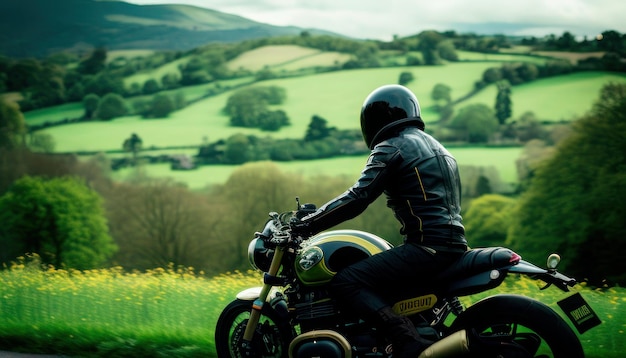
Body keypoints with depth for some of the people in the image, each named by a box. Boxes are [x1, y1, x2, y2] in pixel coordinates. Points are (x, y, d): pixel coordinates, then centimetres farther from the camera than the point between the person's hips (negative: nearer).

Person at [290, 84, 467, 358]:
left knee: (346, 282, -13)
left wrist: (305, 225, -10)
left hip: (428, 245, -9)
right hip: (455, 244, 9)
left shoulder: (391, 148, -3)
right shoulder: (434, 145, 24)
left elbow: (357, 199, -14)